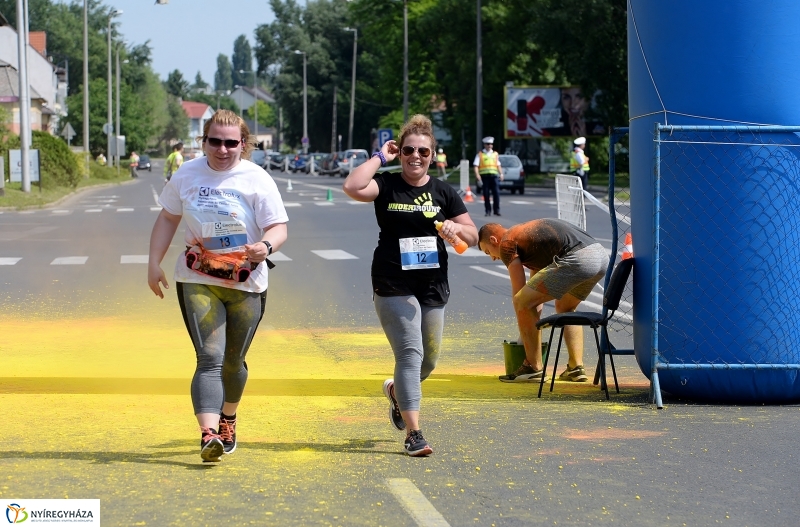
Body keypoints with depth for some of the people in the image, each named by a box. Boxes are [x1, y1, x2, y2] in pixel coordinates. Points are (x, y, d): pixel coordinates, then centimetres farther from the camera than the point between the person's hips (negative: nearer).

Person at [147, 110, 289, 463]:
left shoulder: (257, 179, -7)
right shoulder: (187, 175, 2)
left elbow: (279, 228, -11)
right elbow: (168, 218, 13)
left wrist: (266, 246, -33)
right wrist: (154, 263, 8)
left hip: (246, 285, 0)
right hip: (197, 281, 0)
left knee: (233, 361, 14)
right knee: (209, 358, -15)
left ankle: (228, 420, 41)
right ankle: (208, 434, -26)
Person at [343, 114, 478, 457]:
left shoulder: (443, 192, 7)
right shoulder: (387, 186, -2)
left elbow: (472, 236, 8)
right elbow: (352, 187, -23)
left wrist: (456, 228, -15)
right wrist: (380, 157, -11)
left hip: (433, 287, 4)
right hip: (393, 286, -4)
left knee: (429, 359, 13)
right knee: (410, 352, -13)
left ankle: (396, 391, 46)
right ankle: (413, 433, -12)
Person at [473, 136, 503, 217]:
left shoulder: (495, 154, 18)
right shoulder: (480, 154, 7)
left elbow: (498, 165, 19)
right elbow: (475, 165, -1)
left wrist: (501, 174, 5)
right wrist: (477, 175, -14)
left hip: (494, 175, 2)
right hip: (484, 176, -2)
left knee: (496, 193, -9)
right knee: (486, 194, 0)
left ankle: (497, 210, -4)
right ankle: (488, 211, 8)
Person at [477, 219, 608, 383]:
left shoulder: (507, 243, 9)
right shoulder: (527, 233, 35)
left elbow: (518, 291, 11)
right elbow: (537, 288, 39)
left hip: (576, 259, -9)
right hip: (601, 254, 9)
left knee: (522, 303, 1)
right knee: (565, 307, 32)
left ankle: (534, 368, 6)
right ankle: (576, 368, 22)